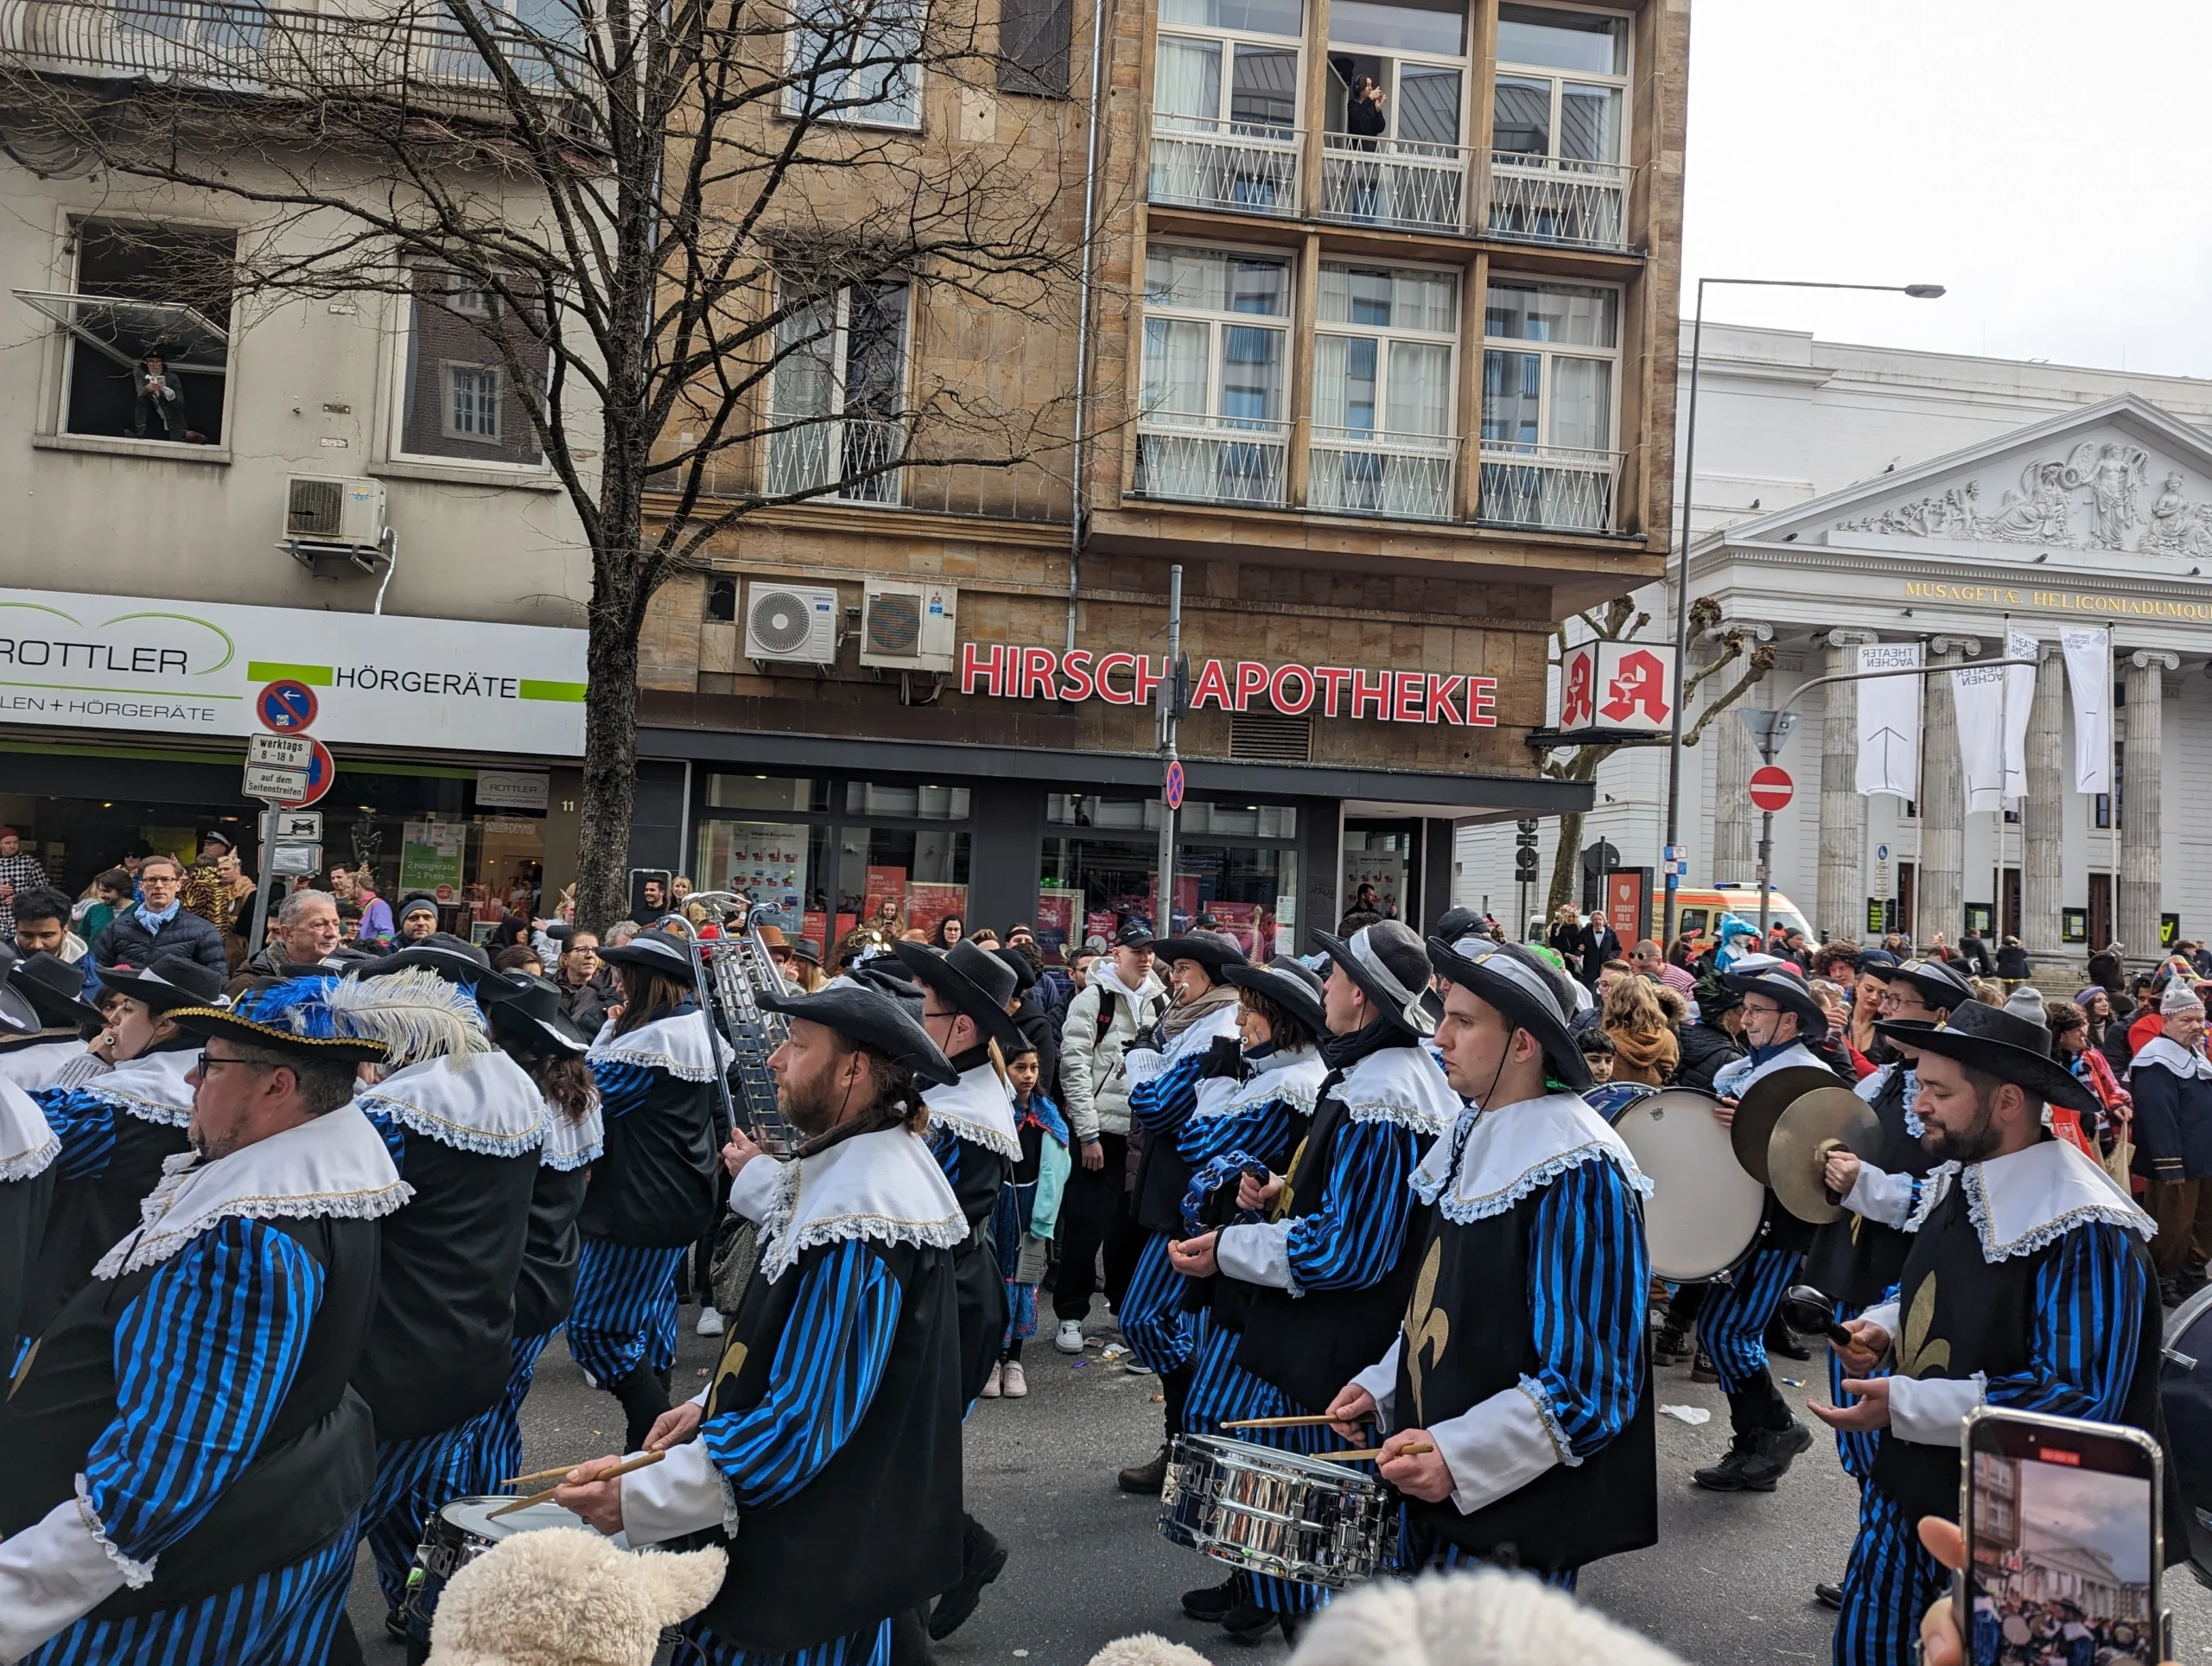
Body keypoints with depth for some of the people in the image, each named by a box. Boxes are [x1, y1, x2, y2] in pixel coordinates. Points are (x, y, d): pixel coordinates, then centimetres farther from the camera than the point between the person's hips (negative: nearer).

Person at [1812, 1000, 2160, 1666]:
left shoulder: (2084, 1233, -24)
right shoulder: (1954, 1182, 3)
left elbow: (2081, 1400, -26)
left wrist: (1903, 1404, -26)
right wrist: (1881, 1328, -2)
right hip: (1905, 1487, 8)